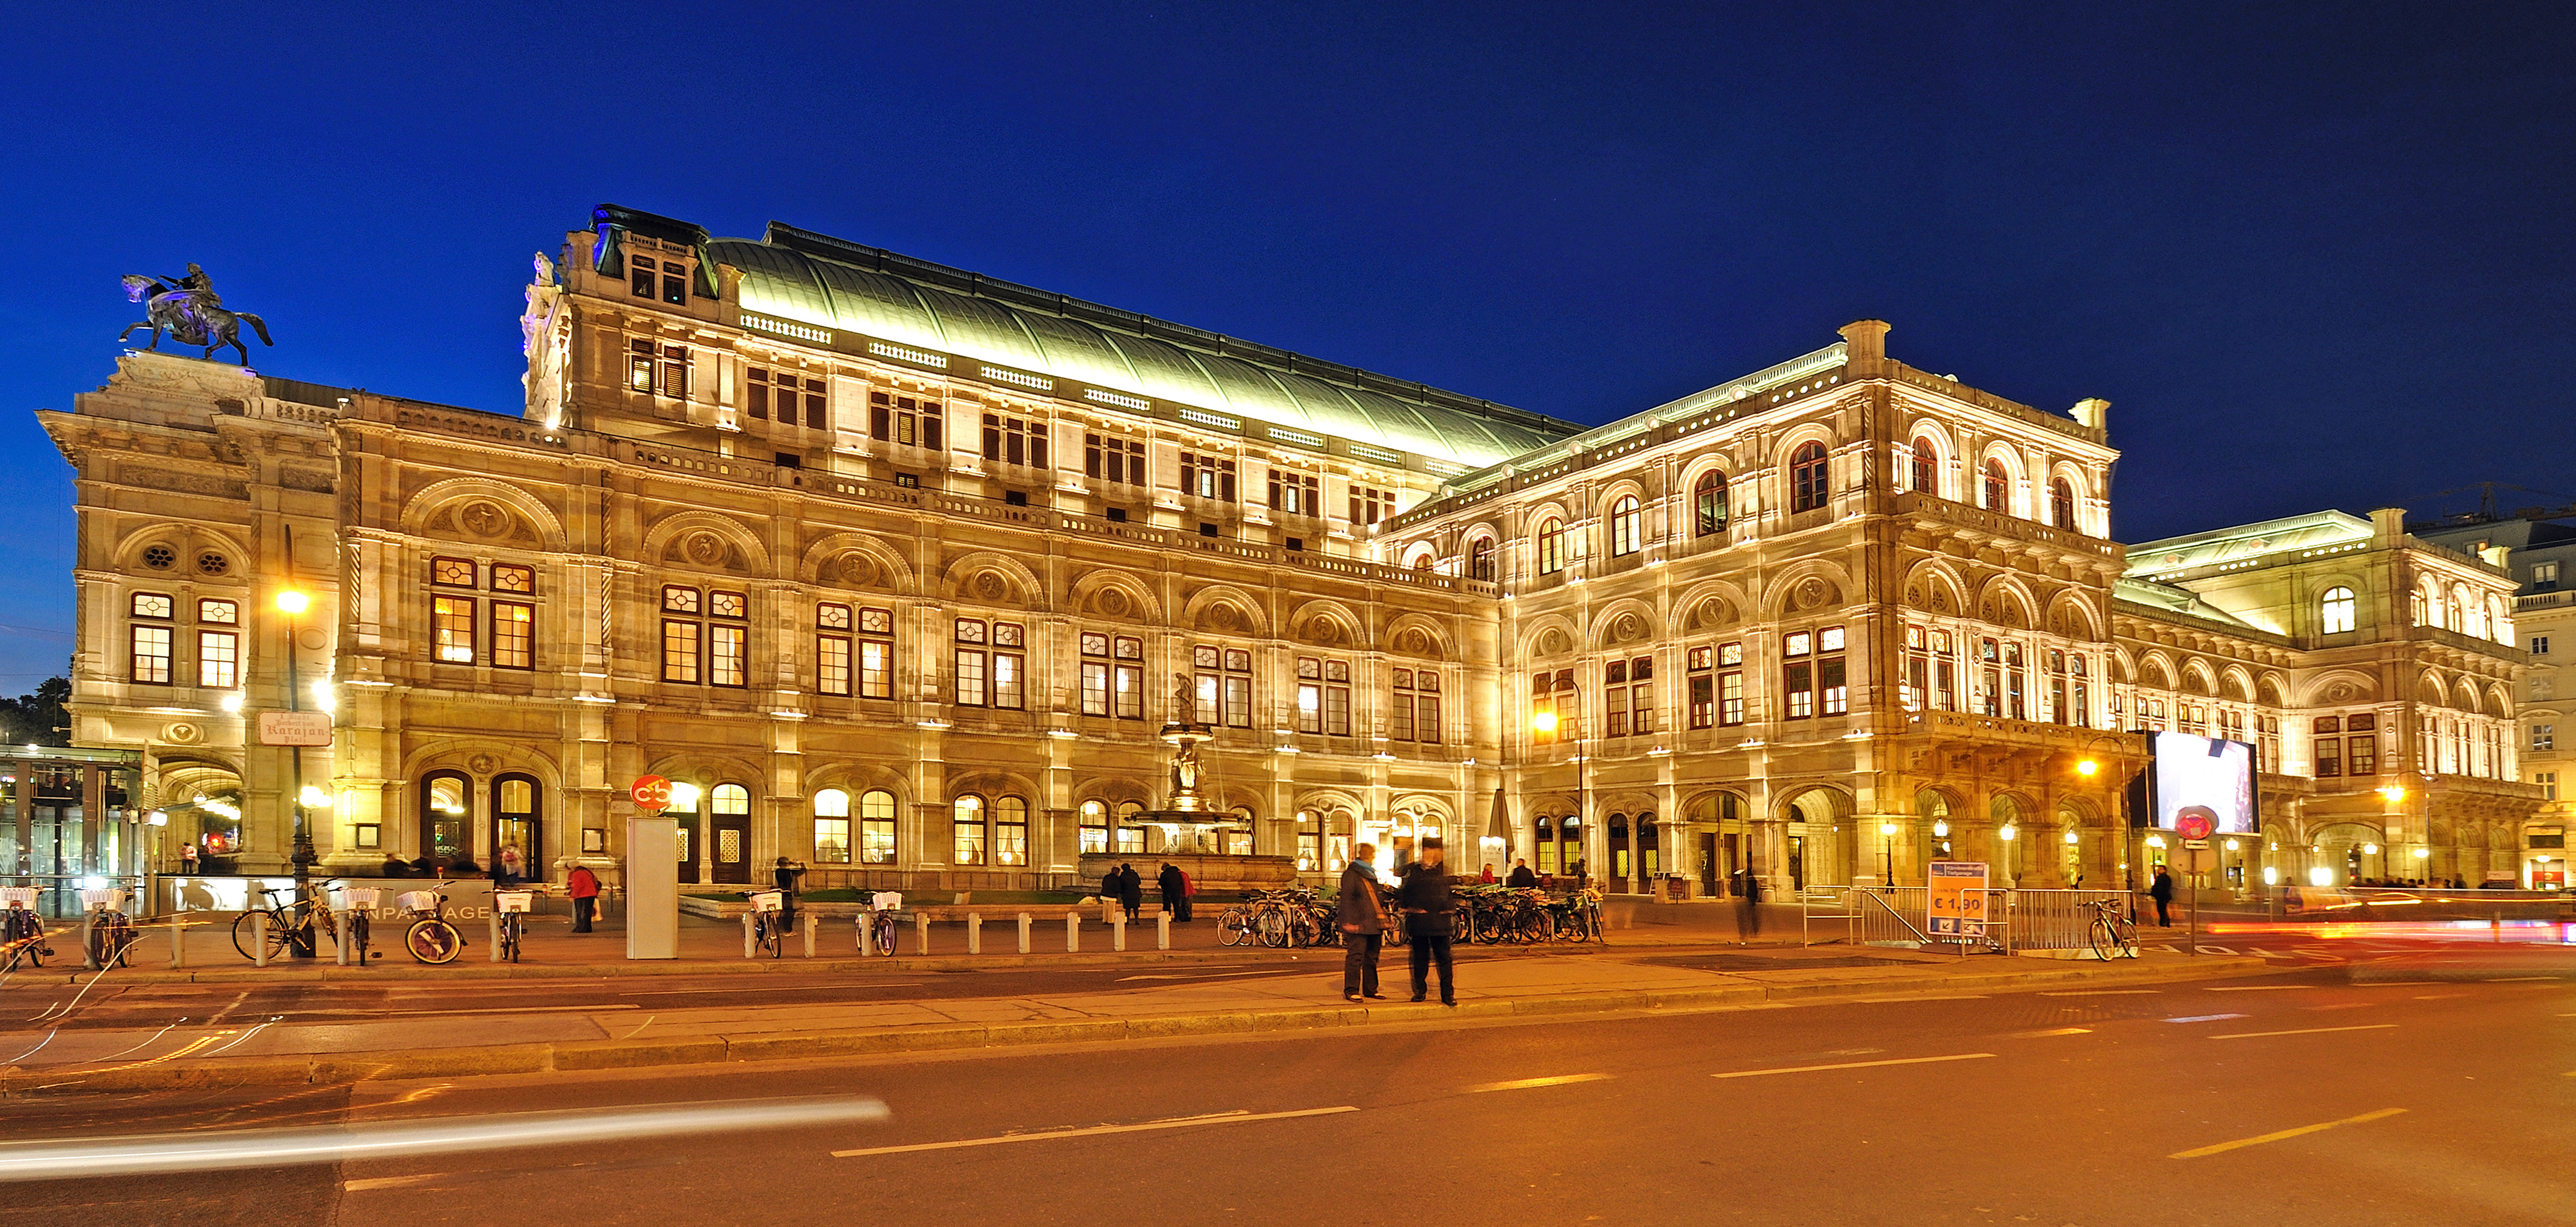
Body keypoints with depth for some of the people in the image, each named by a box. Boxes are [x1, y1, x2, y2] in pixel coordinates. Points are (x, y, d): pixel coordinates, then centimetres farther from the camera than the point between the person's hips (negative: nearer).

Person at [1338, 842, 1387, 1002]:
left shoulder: (1371, 875, 21)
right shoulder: (1351, 874, -7)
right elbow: (1346, 899, -13)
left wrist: (1381, 917, 21)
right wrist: (1349, 921, -20)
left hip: (1373, 924, 9)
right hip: (1358, 924, -9)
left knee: (1372, 958, 12)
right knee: (1355, 957, -9)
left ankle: (1370, 990, 20)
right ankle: (1351, 991, -5)